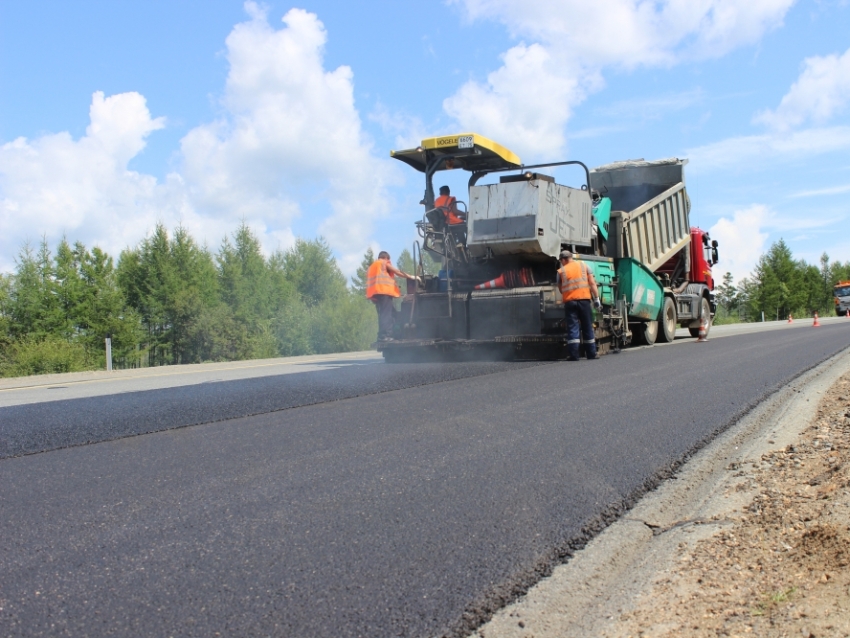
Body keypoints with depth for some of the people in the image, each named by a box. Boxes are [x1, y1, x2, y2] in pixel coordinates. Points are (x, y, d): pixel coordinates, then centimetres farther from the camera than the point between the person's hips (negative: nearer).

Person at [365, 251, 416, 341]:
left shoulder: (371, 266, 29)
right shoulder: (385, 263, 9)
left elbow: (369, 281, 22)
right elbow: (397, 272, 3)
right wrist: (410, 277, 9)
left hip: (374, 293, 7)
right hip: (384, 291, -7)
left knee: (382, 314, 7)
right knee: (386, 314, -13)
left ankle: (382, 335, -2)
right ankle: (384, 335, -23)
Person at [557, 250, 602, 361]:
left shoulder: (561, 271, 9)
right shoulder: (583, 265, 11)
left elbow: (561, 289, 10)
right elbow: (592, 283, 5)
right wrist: (596, 298, 4)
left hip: (569, 301, -1)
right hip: (584, 299, 1)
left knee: (572, 328, -1)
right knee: (587, 327, 9)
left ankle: (574, 355, -9)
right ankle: (591, 354, 12)